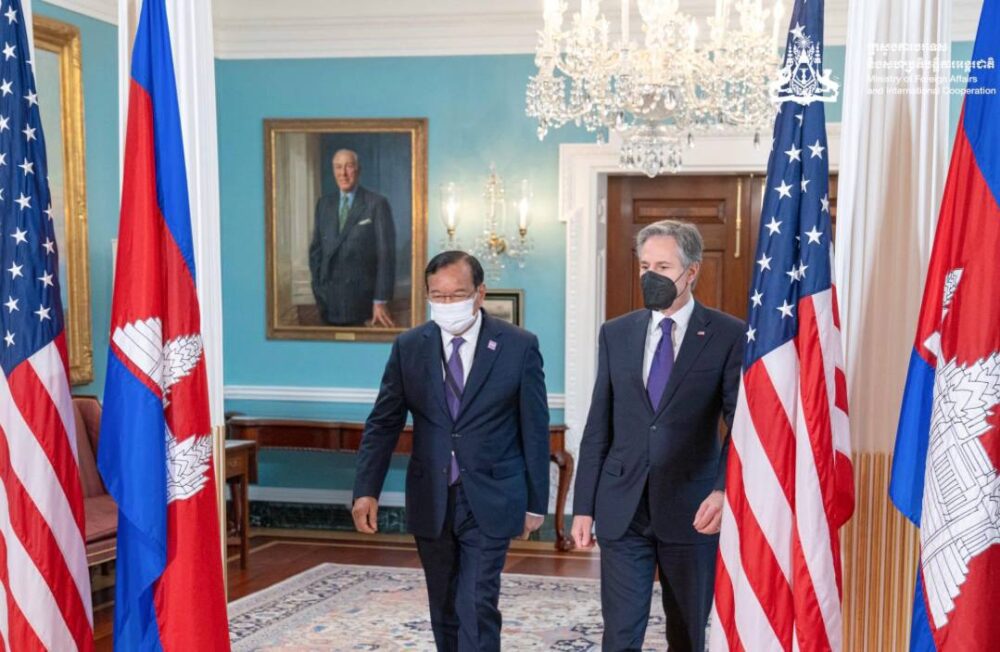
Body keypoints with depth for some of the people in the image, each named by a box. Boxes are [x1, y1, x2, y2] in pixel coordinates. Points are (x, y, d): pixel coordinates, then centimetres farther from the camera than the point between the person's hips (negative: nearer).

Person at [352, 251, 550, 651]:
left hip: (489, 502, -3)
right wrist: (366, 491, -8)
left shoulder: (519, 346, -6)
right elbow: (383, 424, 2)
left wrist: (536, 503, 0)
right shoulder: (409, 347, 1)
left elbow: (535, 429, -2)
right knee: (445, 610, 15)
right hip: (431, 501, 3)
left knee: (476, 607, -9)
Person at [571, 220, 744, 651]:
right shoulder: (616, 334, 6)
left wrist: (723, 490, -22)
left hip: (692, 509, -2)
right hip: (623, 509, 2)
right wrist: (584, 506, 5)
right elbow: (598, 428, 7)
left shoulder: (729, 336, -4)